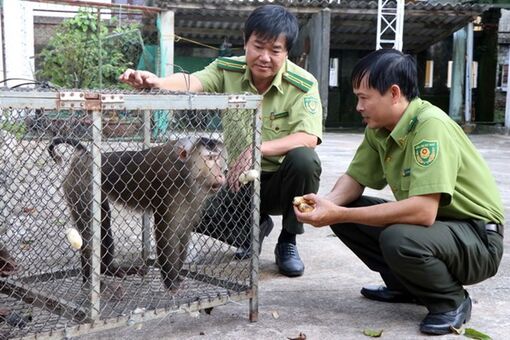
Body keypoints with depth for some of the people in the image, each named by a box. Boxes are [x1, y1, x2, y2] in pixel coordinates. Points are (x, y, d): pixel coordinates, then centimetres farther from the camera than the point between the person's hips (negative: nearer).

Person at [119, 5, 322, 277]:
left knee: (304, 159, -35)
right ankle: (254, 228, 11)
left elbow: (309, 138, -29)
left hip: (281, 182, -2)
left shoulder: (303, 84, -17)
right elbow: (191, 83, -29)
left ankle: (288, 242, -9)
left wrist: (257, 149, -44)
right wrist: (155, 82, -52)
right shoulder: (228, 71, -10)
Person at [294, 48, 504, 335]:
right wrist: (328, 204, -18)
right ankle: (406, 286, 13)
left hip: (479, 238, -8)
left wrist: (339, 214, -33)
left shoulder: (430, 125, -27)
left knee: (398, 239, -35)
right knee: (343, 211, -2)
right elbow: (355, 178, 5)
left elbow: (423, 210, -36)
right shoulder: (379, 127, -3)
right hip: (431, 223, 8)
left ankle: (452, 301, -5)